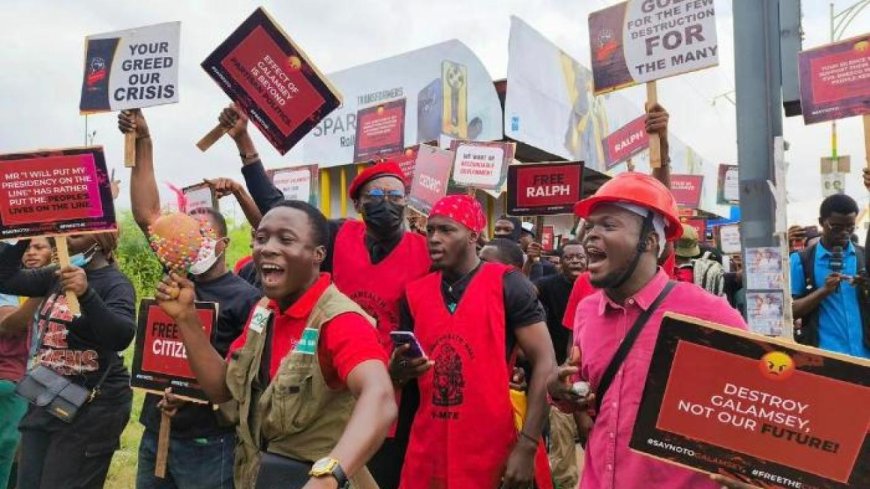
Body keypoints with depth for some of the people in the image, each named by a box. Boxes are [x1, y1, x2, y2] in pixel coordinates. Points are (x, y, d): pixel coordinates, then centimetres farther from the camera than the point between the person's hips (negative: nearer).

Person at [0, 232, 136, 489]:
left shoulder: (115, 283, -13)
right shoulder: (57, 275, 9)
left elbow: (121, 337, -28)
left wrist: (87, 293, -40)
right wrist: (23, 237, -5)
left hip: (92, 406, -7)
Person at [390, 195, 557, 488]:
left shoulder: (507, 285, -8)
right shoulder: (415, 293, 5)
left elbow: (544, 363, -10)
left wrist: (527, 446, -14)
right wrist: (398, 371, -9)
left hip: (492, 451, -4)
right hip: (426, 451, 4)